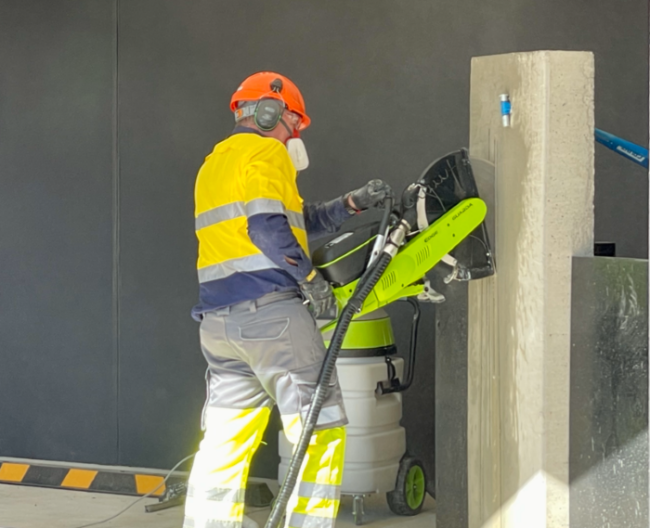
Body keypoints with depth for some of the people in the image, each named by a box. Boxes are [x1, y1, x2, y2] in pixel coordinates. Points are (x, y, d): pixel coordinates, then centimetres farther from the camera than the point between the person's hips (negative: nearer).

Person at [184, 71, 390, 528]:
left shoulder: (214, 164, 26)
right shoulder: (265, 153, -2)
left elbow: (298, 221, 24)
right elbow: (268, 227, -17)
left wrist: (352, 204, 18)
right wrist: (309, 278, -10)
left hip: (219, 318, 9)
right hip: (271, 309, -8)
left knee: (225, 439, 9)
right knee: (321, 429, -1)